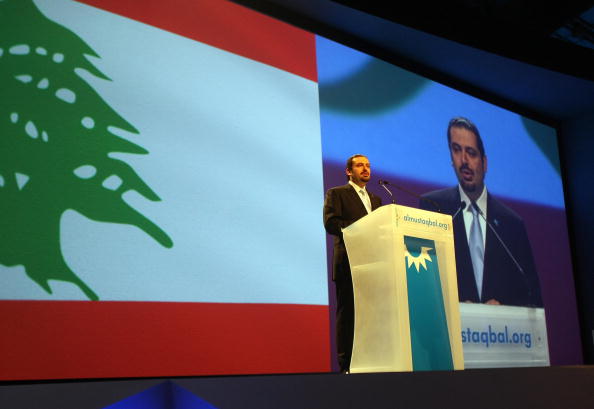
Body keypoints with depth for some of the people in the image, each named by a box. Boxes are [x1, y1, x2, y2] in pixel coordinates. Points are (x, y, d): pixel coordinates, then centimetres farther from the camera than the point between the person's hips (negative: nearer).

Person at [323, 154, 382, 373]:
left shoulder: (376, 199, 25)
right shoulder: (336, 193, 6)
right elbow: (330, 223, -9)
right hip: (349, 263, -5)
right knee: (347, 313, -4)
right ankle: (346, 364, -2)